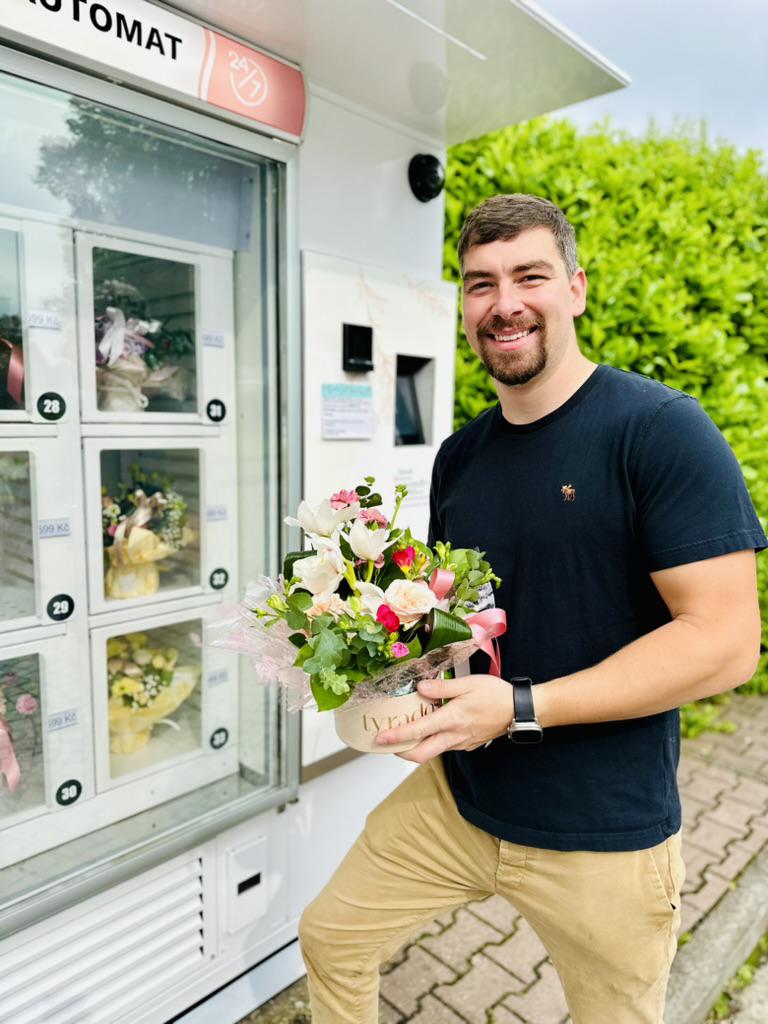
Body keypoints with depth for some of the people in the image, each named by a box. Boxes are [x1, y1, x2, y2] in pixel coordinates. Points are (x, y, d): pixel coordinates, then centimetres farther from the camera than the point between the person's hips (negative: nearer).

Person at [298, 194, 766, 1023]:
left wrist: (519, 707, -26)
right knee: (330, 938, 17)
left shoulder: (660, 428, -17)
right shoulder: (459, 456, 2)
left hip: (603, 831, -4)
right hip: (458, 794, 5)